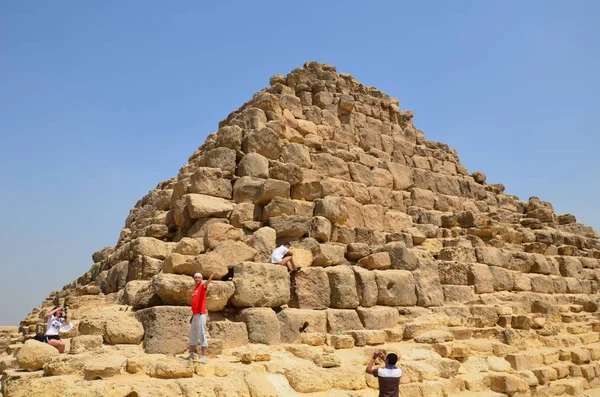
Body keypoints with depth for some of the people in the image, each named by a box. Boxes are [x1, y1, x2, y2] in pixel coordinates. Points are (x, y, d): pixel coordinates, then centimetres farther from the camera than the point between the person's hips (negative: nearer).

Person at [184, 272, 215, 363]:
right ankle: (192, 354, 29)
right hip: (195, 315, 9)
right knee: (192, 335, 16)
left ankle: (204, 356, -12)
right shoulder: (194, 290, 20)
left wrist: (210, 278, -51)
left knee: (201, 334, -11)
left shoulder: (202, 286, -4)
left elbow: (206, 283, -30)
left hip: (201, 314, -9)